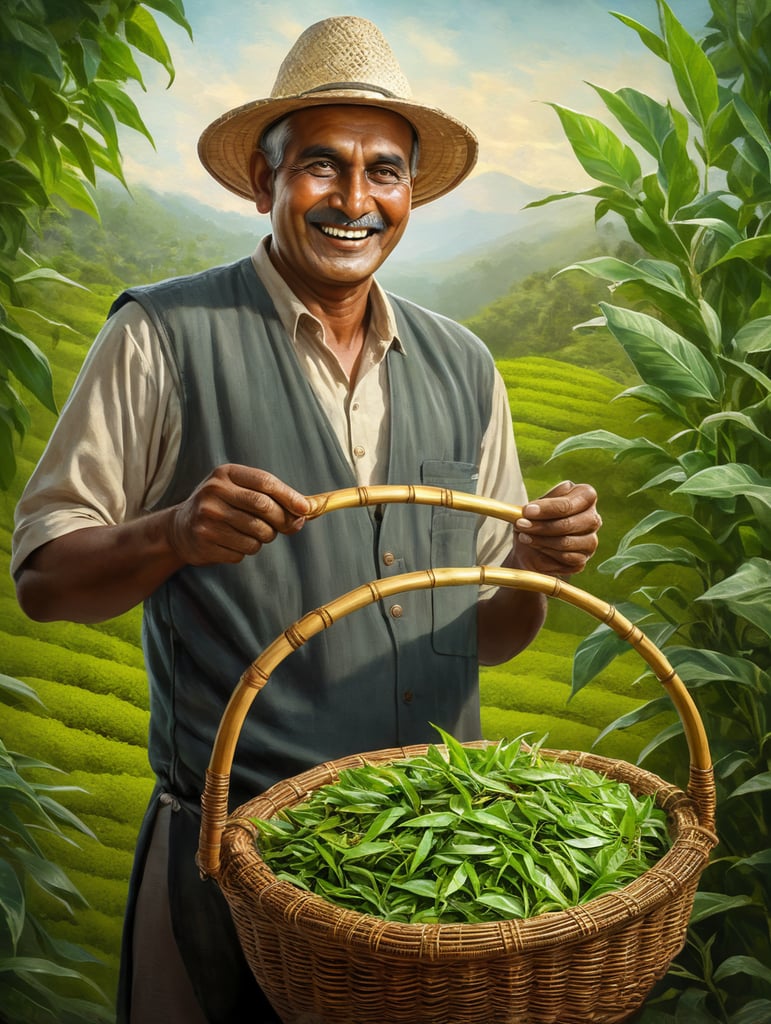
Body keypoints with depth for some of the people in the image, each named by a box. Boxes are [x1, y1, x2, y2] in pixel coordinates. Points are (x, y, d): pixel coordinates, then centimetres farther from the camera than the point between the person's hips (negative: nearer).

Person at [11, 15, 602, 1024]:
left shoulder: (462, 367, 8)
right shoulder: (162, 337, -6)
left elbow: (488, 634, 12)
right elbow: (42, 578, -5)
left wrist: (539, 567, -9)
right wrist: (172, 536, -24)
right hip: (231, 853, -4)